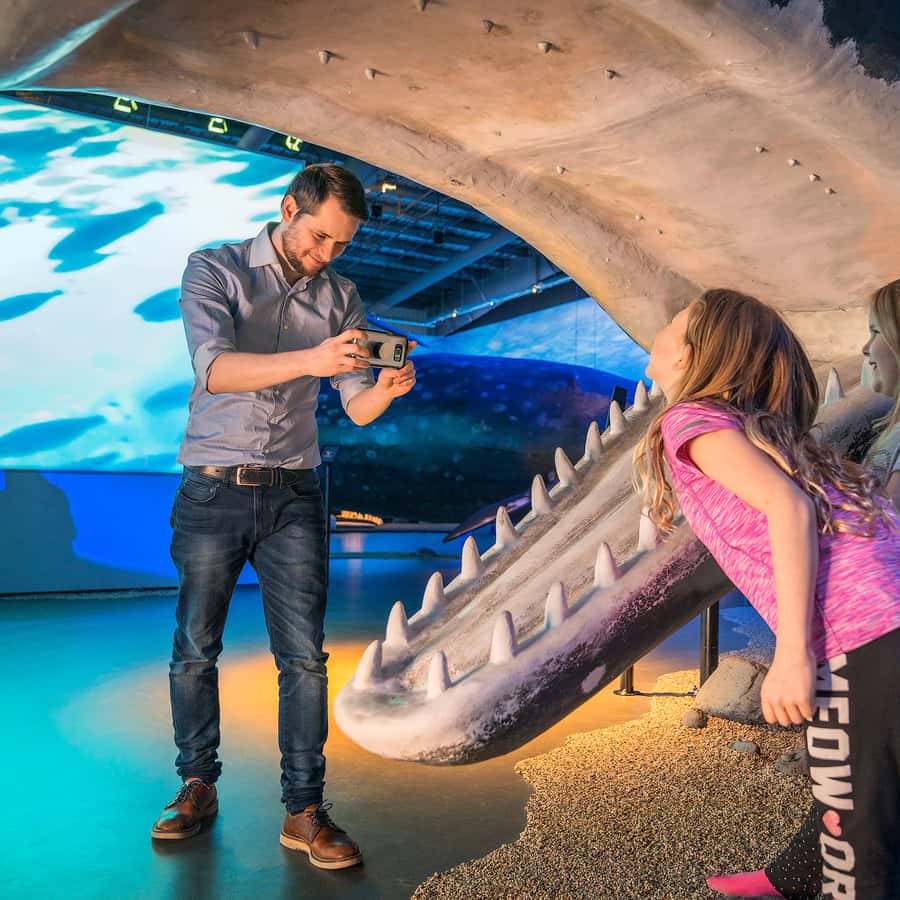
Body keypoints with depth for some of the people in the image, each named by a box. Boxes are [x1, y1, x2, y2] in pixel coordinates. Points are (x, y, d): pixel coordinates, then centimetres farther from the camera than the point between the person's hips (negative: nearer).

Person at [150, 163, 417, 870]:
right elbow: (214, 369, -21)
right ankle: (198, 786, 29)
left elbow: (358, 409, 3)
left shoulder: (340, 298, 6)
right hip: (212, 491, -1)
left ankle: (305, 812, 11)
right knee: (195, 650, 9)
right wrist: (309, 360, -35)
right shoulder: (215, 270, -3)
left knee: (304, 654, -1)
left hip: (293, 494, 2)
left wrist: (387, 389, -20)